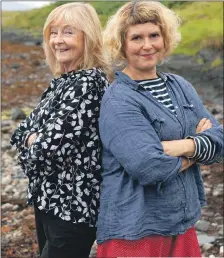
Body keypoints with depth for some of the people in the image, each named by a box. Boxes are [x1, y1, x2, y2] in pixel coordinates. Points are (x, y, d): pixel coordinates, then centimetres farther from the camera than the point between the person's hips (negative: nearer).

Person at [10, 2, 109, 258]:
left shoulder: (87, 83, -20)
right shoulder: (63, 80, 9)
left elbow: (50, 146, -25)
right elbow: (24, 130, 10)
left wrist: (32, 142, -4)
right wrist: (34, 139, -11)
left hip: (72, 206, -9)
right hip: (48, 199, 9)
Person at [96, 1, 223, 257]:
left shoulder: (179, 86, 7)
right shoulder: (117, 100, -15)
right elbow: (149, 166, -25)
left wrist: (184, 146, -19)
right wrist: (198, 144, -9)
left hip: (182, 221, 7)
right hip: (135, 230, -6)